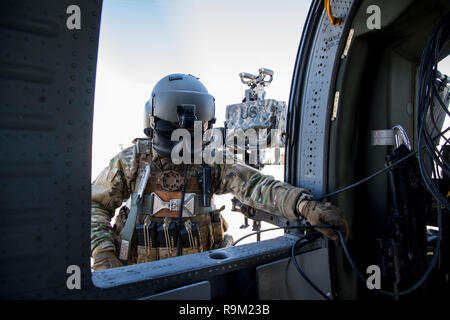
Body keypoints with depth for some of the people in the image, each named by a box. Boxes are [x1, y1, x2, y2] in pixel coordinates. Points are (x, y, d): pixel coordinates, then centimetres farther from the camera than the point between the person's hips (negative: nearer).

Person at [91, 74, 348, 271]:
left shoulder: (212, 163, -2)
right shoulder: (132, 161, -1)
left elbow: (252, 185, -17)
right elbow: (96, 206, 4)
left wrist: (304, 205, -34)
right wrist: (104, 256, -10)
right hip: (139, 275, 0)